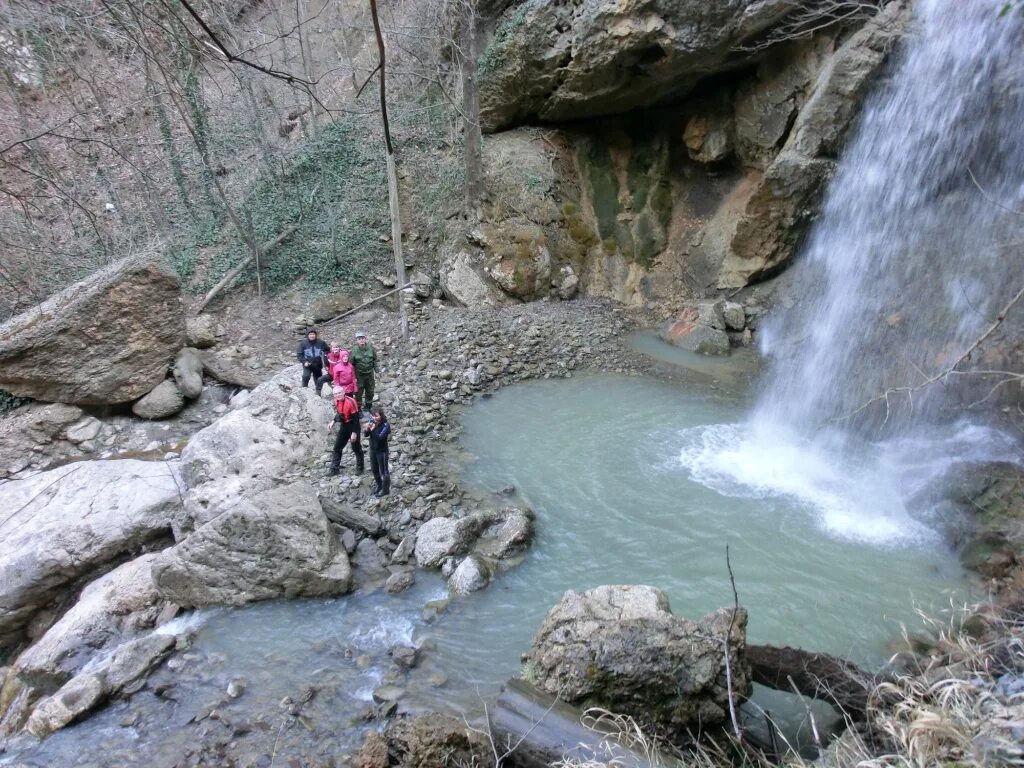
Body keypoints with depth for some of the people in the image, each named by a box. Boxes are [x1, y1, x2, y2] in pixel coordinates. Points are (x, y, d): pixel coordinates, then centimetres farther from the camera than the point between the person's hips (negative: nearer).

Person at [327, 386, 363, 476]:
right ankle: (334, 469, 17)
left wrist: (354, 432, -22)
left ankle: (359, 468, 21)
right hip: (344, 426, 7)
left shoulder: (351, 402, -25)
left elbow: (356, 418, -22)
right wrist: (333, 422, 1)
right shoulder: (336, 402, -2)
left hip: (353, 426, -7)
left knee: (356, 448, 4)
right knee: (337, 447, 8)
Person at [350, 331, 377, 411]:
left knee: (370, 392, 15)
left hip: (369, 373, 3)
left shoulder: (371, 348, -8)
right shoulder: (355, 351, -13)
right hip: (359, 375, -3)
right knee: (359, 392, 2)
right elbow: (351, 364, -6)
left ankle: (367, 407, 34)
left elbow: (375, 359, 5)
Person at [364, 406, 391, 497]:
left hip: (382, 451, -6)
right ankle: (378, 484, 44)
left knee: (383, 471, 8)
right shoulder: (372, 421, -8)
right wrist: (367, 429, -25)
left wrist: (373, 430, -44)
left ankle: (385, 489, 23)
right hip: (372, 449, 6)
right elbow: (366, 435, -3)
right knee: (374, 469, 22)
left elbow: (380, 438, -31)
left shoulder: (385, 425, -24)